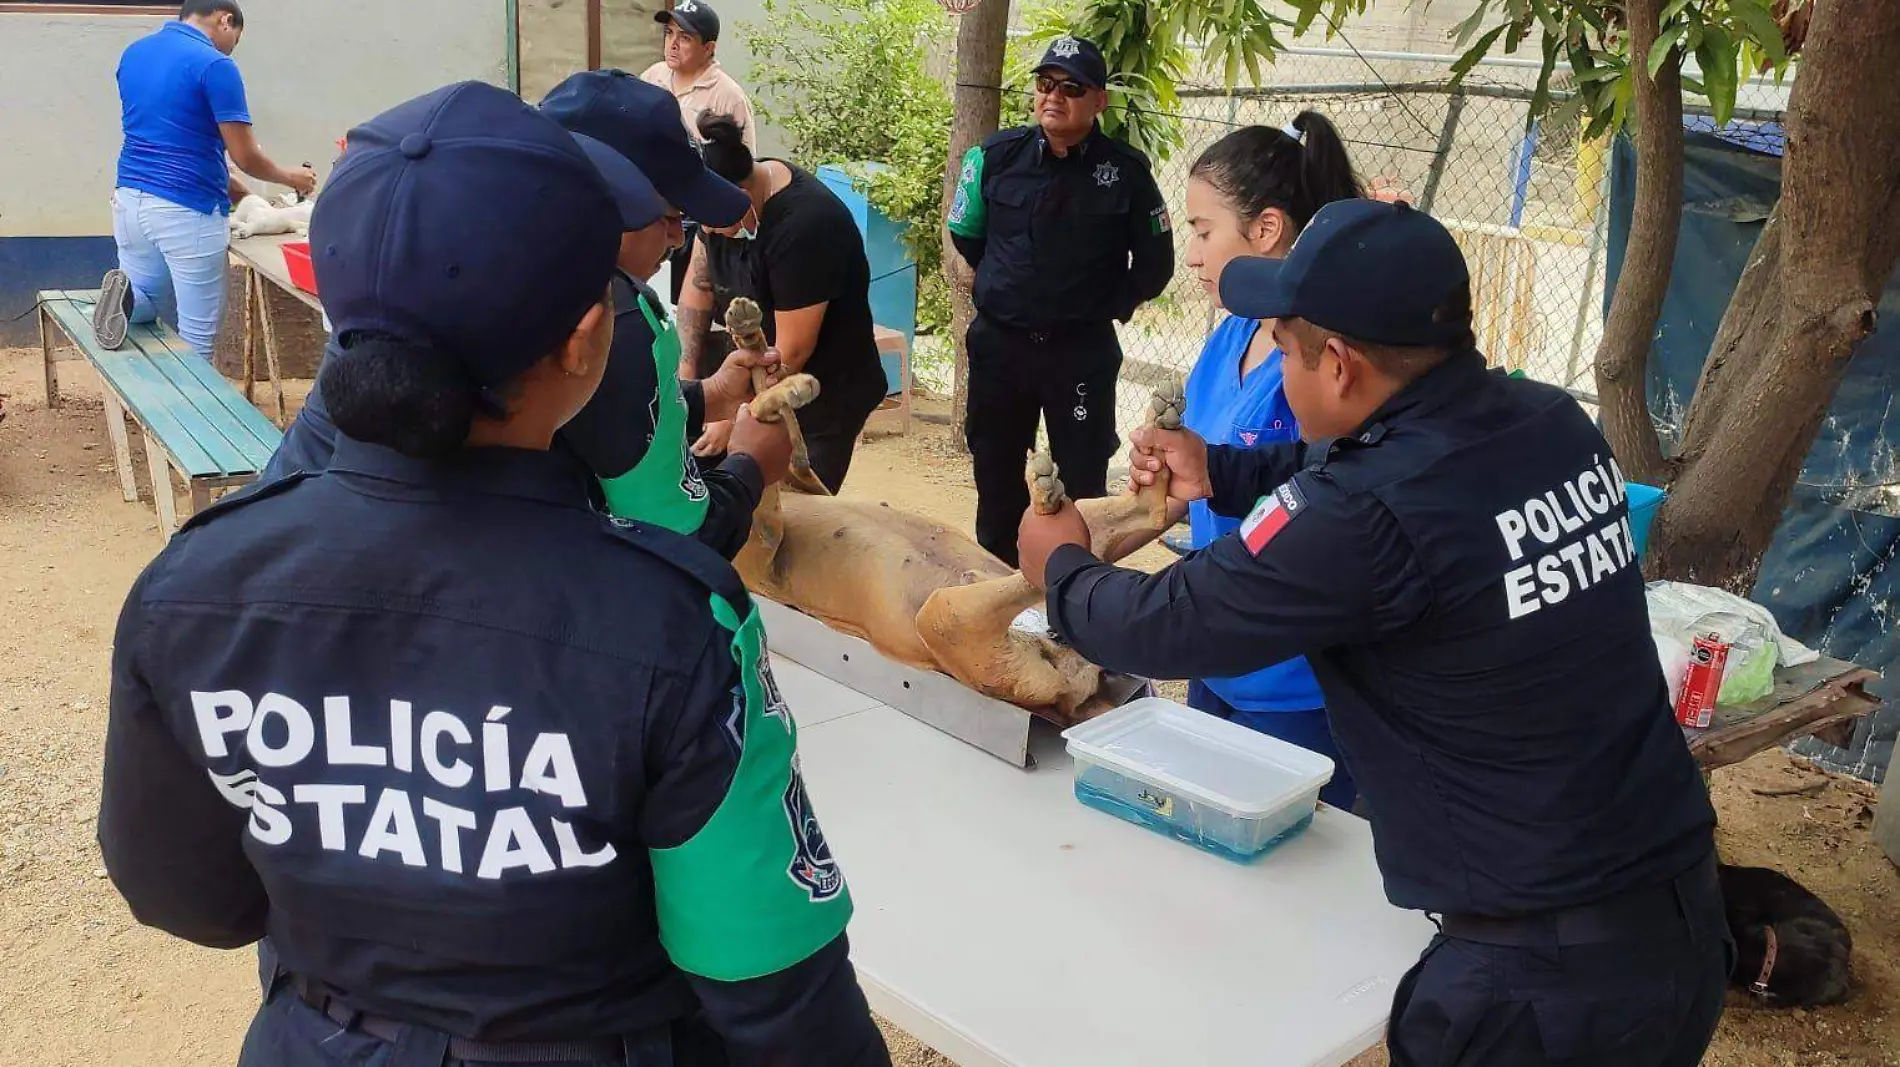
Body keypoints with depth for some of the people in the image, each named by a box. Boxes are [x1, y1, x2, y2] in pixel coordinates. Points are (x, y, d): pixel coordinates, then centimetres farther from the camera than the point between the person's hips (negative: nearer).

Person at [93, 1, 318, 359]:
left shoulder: (133, 53, 11)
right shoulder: (214, 65, -12)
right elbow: (245, 156, -10)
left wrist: (228, 186, 20)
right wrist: (289, 177, 10)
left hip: (129, 201, 7)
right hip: (186, 210, -7)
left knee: (151, 305, 22)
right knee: (197, 337, 3)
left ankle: (127, 299, -8)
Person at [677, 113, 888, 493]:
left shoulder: (803, 226, -30)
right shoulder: (722, 192, -7)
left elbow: (792, 352, -26)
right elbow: (698, 283, 1)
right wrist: (686, 376, -5)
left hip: (822, 397, -7)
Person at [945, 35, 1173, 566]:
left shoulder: (1126, 170, -9)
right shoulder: (998, 154, -4)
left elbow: (1155, 263, 2)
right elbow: (966, 234, 11)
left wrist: (1107, 305, 3)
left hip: (1082, 350, -3)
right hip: (998, 342, 3)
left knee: (1081, 478, 4)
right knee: (994, 469, 15)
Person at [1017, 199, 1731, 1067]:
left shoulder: (1373, 518, -25)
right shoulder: (1553, 424, -3)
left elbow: (1168, 626, -12)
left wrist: (1061, 568, 7)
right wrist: (1219, 474, 18)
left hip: (1546, 964, -7)